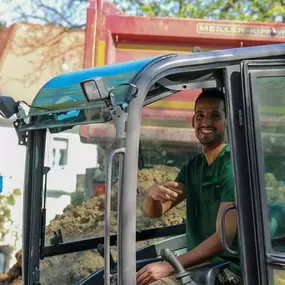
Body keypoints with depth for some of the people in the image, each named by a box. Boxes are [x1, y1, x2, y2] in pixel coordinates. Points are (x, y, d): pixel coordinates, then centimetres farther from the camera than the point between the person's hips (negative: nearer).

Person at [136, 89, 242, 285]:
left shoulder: (233, 166, -14)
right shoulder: (192, 167, 9)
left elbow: (224, 238, -20)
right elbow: (154, 212, 4)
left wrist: (170, 266, -23)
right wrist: (153, 194, -19)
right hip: (196, 263, 6)